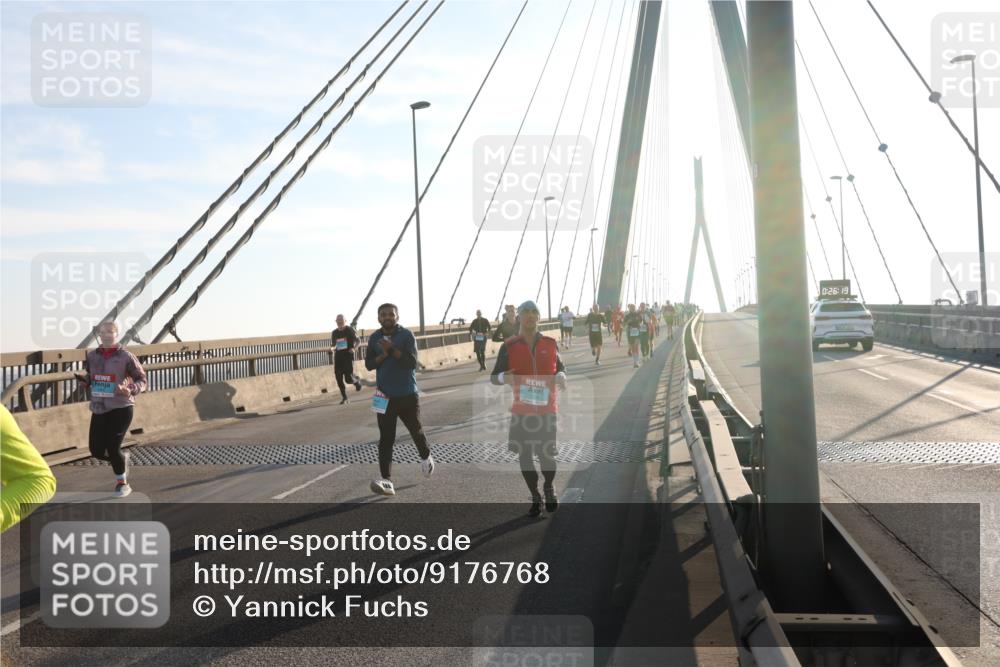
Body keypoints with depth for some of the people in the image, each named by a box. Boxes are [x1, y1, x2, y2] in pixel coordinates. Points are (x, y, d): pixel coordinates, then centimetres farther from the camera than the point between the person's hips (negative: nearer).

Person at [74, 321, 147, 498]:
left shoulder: (126, 356, -7)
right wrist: (83, 379, -5)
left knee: (112, 448, -9)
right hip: (99, 409, 5)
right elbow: (89, 378, 19)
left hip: (121, 408, -5)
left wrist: (130, 390, -20)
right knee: (96, 451, 2)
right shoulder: (92, 356, 6)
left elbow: (142, 379, -1)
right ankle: (121, 460, 37)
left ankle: (122, 483, 17)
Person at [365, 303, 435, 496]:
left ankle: (426, 457, 47)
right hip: (385, 395, 2)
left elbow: (412, 362, -17)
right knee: (386, 439, -5)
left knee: (415, 430, 16)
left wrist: (392, 350, -24)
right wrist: (384, 354, -14)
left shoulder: (407, 335, -8)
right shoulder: (374, 338, 3)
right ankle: (386, 480, -9)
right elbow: (369, 364, 1)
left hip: (407, 394, -2)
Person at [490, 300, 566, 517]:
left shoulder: (550, 344, 2)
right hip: (522, 410, 0)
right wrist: (503, 377, -23)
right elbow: (494, 377, 1)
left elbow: (560, 368, 14)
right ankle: (535, 497, 27)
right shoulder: (509, 347, -2)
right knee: (524, 455, 5)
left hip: (546, 409, 0)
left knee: (546, 454, -5)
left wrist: (560, 377, -10)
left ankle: (549, 487, 29)